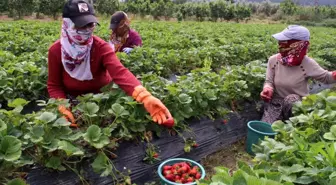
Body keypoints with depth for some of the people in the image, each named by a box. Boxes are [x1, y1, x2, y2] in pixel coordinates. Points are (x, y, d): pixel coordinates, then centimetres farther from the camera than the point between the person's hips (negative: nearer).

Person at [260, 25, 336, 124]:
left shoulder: (307, 64, -15)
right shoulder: (273, 60, -8)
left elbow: (326, 77, -4)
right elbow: (269, 81, -4)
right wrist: (267, 90, -27)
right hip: (276, 102, 1)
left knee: (291, 99, -36)